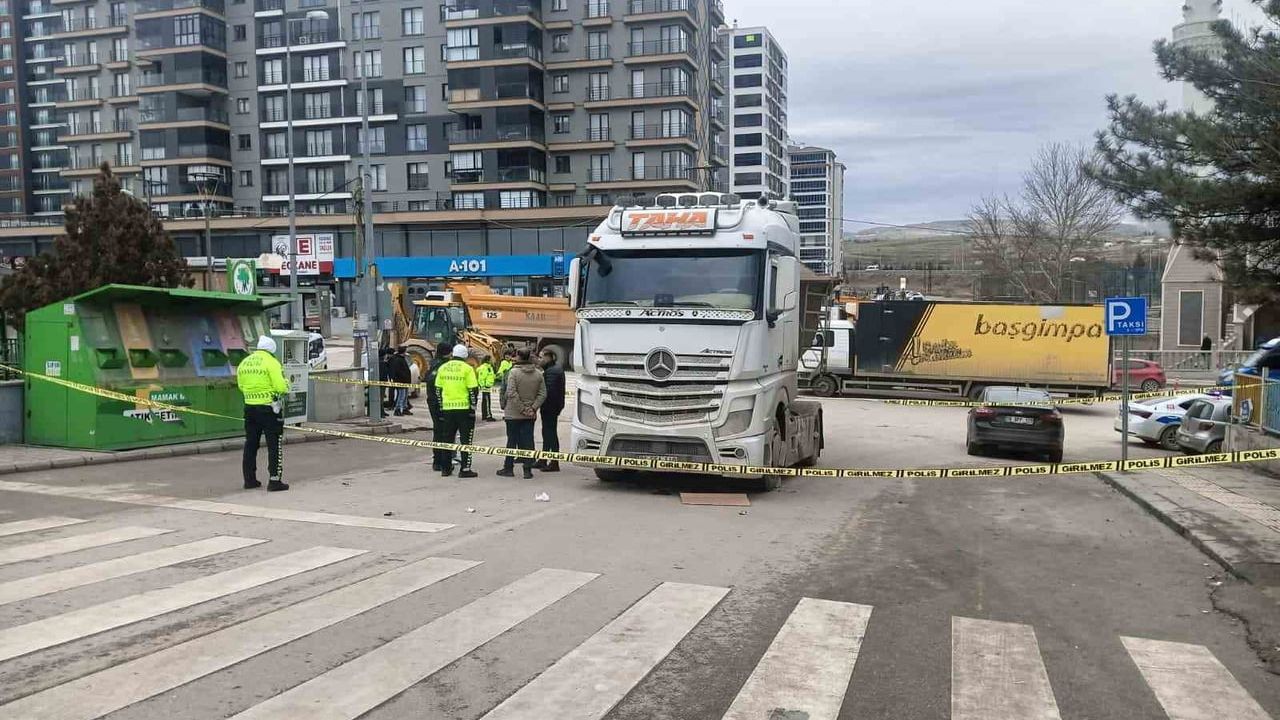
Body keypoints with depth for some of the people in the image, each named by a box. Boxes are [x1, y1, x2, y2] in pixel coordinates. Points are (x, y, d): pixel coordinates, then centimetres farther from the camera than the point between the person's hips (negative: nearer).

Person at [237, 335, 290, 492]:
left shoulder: (244, 363, 8)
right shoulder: (271, 362, -12)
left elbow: (241, 386, 16)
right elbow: (281, 387, -16)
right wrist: (286, 385, 5)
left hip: (250, 407, 6)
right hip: (268, 408, -6)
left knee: (251, 444, 15)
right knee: (274, 445, 0)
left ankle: (250, 479, 20)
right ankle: (274, 480, -2)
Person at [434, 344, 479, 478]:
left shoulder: (442, 368, 8)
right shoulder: (467, 369, -7)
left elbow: (438, 390, 11)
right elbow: (473, 390, -11)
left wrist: (441, 407, 17)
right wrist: (473, 408, -4)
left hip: (447, 409, 5)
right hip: (464, 408, -5)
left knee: (447, 438, 13)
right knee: (466, 439, 1)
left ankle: (445, 467, 18)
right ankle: (465, 469, -1)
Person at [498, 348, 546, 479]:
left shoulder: (513, 372, -11)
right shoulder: (538, 373, 3)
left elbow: (511, 393, -18)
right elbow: (543, 394, 0)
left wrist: (521, 409, -13)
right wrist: (533, 408, -4)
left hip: (513, 414, -3)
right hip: (530, 415, 3)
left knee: (512, 441, 7)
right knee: (528, 441, 6)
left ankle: (508, 468, 14)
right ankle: (528, 469, 4)